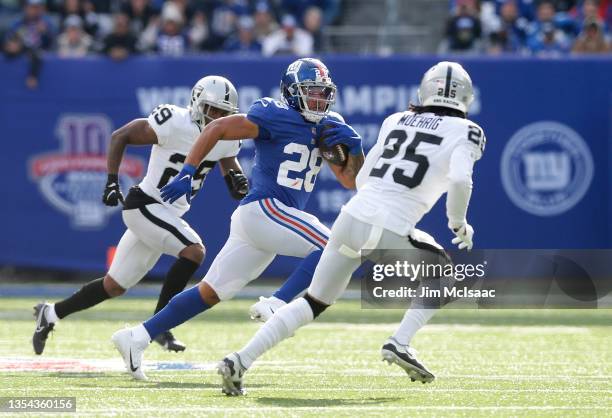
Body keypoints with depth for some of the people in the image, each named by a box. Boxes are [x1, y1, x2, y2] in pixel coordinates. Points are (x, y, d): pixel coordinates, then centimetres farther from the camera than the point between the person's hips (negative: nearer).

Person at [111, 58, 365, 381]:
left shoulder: (327, 128, 14)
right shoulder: (276, 117, -9)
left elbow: (350, 180, 16)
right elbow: (216, 129, -9)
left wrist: (353, 148, -3)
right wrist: (187, 173, -15)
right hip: (263, 208, -8)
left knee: (210, 293, 10)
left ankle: (136, 338, 13)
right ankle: (276, 305, -22)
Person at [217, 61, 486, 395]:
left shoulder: (396, 121, 21)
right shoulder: (464, 132, 5)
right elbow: (460, 180, -13)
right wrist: (459, 224, 4)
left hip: (352, 217, 5)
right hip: (390, 232, -5)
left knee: (313, 302, 17)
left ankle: (240, 360, 3)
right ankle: (400, 342, 5)